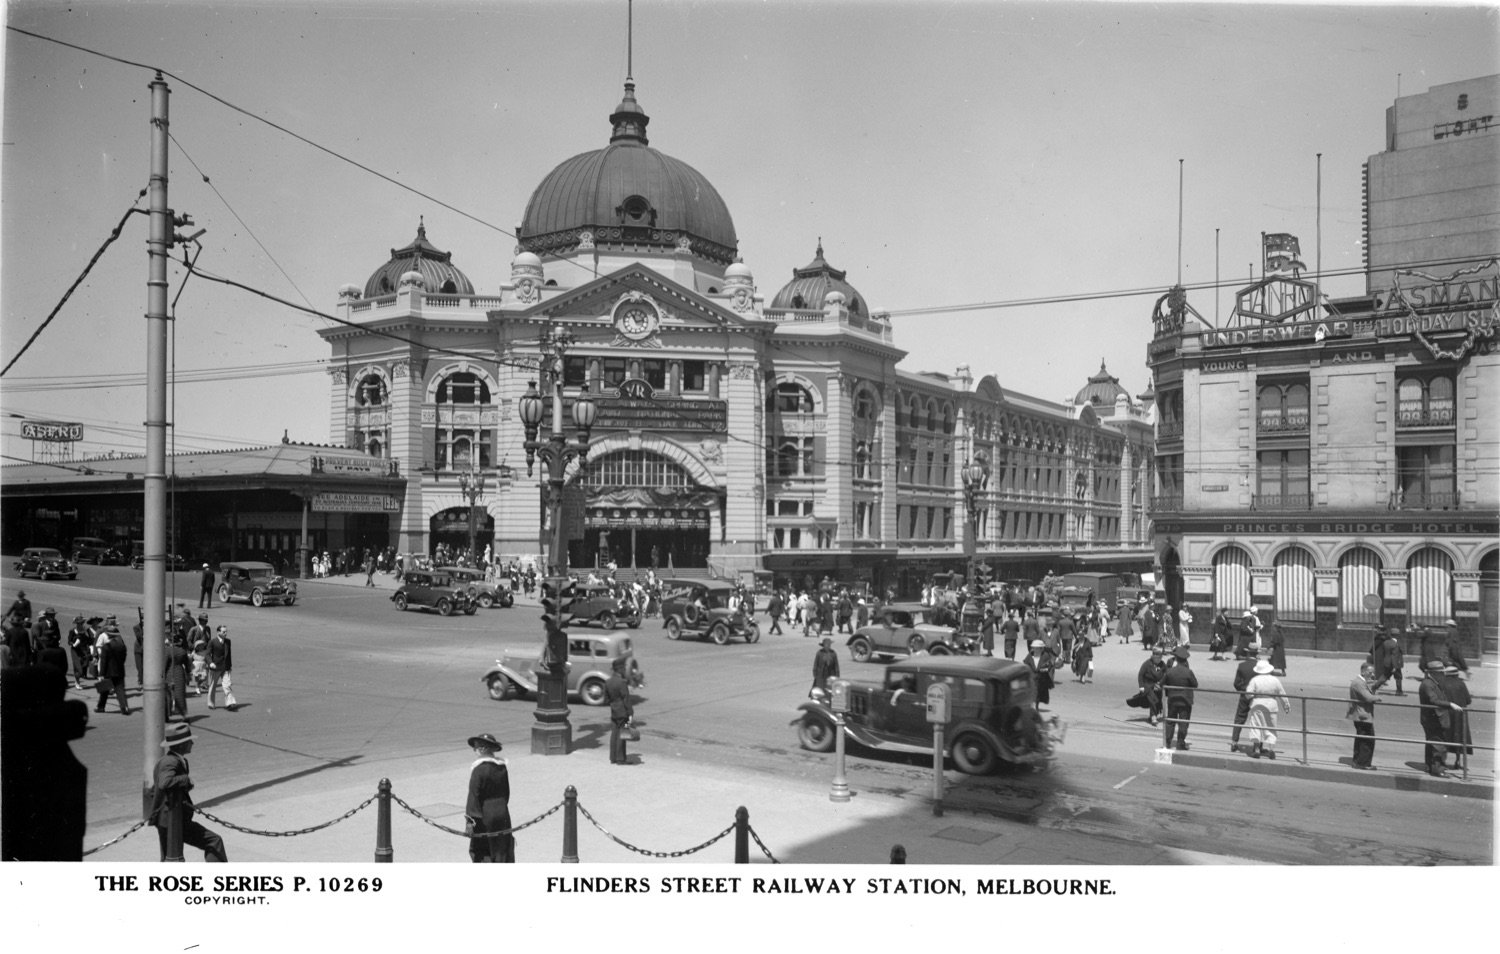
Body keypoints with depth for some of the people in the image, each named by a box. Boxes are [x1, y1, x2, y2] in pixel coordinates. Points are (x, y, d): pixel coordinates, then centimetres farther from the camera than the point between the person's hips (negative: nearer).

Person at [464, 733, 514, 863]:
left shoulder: (479, 768, -15)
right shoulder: (502, 767, 5)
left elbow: (474, 795, -16)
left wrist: (471, 819, -13)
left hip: (485, 817, -6)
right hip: (502, 815, 6)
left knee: (479, 851, 6)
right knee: (502, 851, 13)